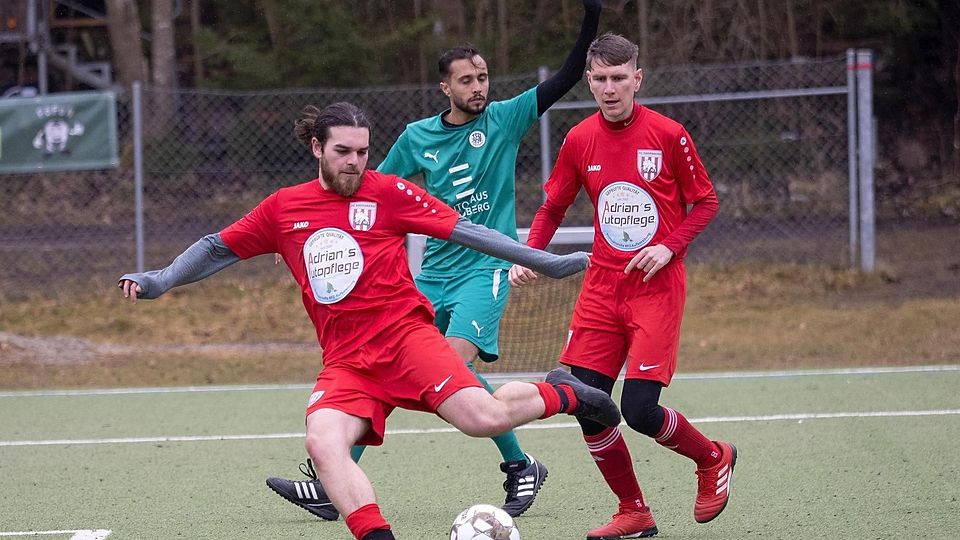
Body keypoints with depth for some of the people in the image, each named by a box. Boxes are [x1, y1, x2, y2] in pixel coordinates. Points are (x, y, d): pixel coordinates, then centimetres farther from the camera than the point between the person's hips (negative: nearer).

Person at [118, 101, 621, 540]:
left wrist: (547, 262, -1)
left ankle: (561, 393, 10)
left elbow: (465, 231, 1)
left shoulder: (388, 192, 2)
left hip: (404, 333, -3)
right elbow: (218, 248, 22)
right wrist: (158, 281, 12)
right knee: (323, 442, -26)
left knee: (483, 418, -21)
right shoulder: (283, 208, 11)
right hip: (344, 362, 3)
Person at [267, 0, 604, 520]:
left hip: (484, 268, -5)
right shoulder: (418, 137, 7)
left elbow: (567, 77, -6)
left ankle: (521, 467, -8)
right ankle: (332, 487, 1)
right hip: (432, 274, 5)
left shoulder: (505, 119, -1)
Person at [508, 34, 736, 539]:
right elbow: (552, 208, 14)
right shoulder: (579, 141, 3)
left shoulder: (668, 135, -7)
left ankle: (713, 459, 18)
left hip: (657, 286, -4)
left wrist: (668, 247, -14)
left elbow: (706, 202, 2)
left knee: (639, 410, -14)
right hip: (602, 286, 4)